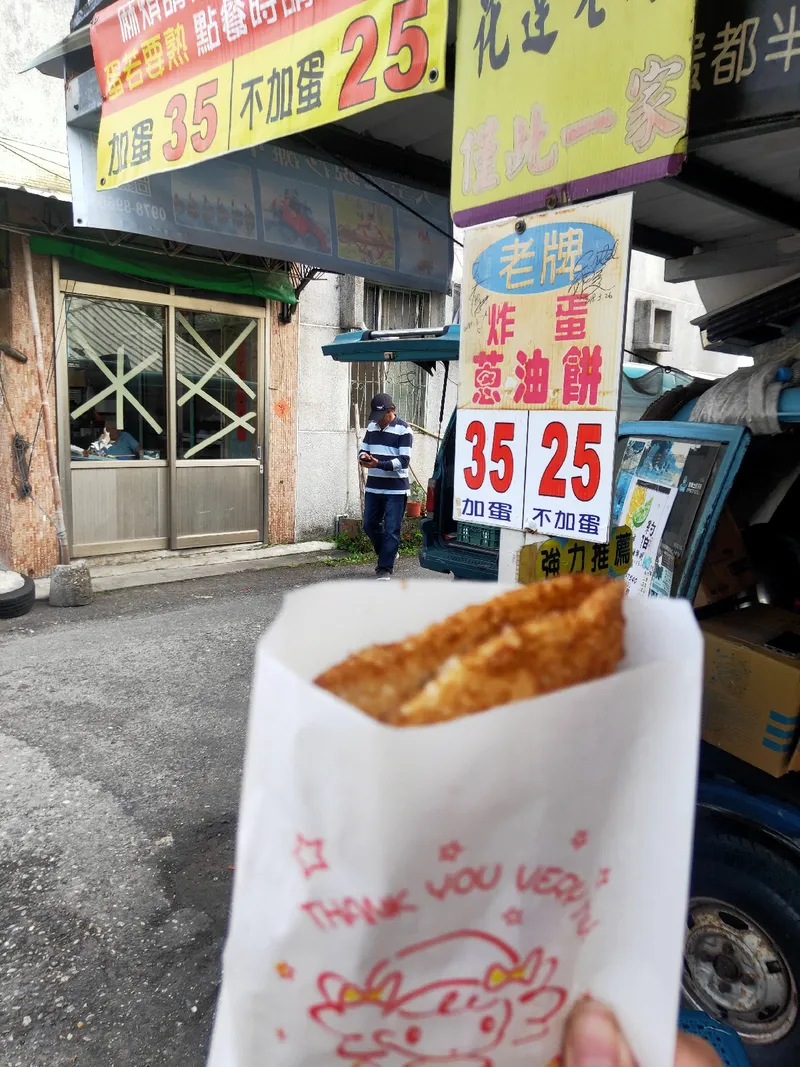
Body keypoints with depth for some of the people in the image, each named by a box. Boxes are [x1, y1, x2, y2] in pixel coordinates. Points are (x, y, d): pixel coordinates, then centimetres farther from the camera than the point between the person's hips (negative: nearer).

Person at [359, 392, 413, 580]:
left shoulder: (403, 430, -9)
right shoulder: (371, 427, 10)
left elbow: (403, 460, -15)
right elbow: (364, 449, 16)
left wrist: (379, 464, -28)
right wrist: (363, 457, -10)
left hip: (395, 489, -6)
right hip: (373, 487, 6)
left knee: (391, 529, -3)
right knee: (370, 525, 11)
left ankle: (384, 568, 4)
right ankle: (388, 553, 33)